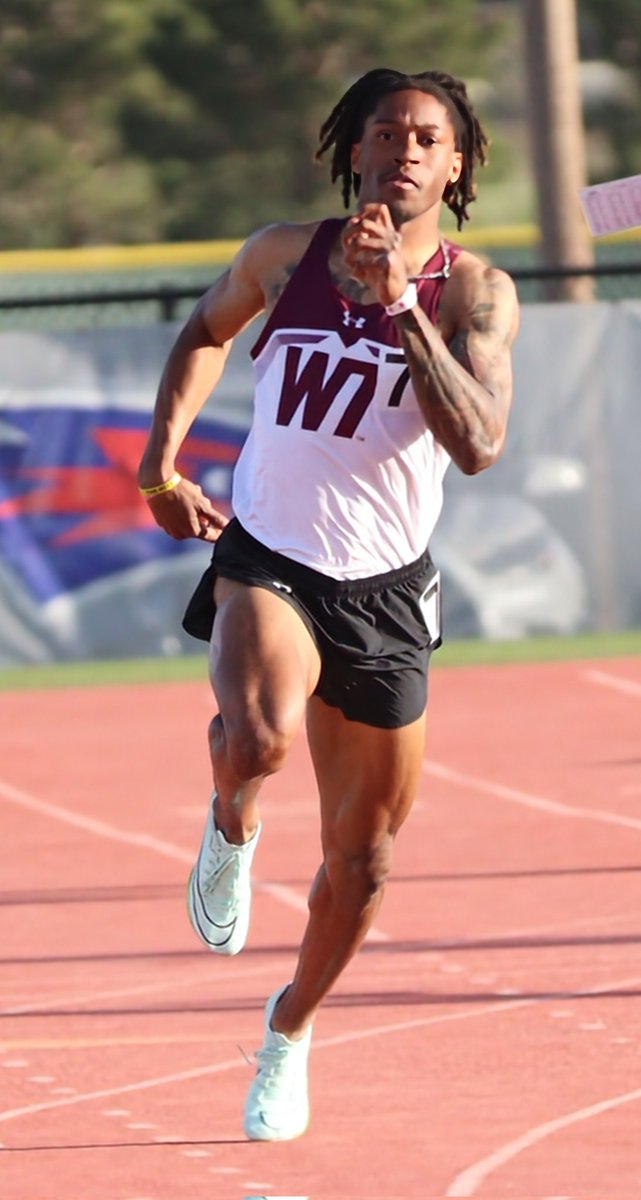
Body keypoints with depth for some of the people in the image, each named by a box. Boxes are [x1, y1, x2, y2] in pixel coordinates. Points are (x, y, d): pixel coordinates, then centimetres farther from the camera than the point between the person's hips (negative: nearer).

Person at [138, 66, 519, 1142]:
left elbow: (478, 444, -24)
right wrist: (162, 455, 10)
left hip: (385, 590, 1)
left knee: (361, 862, 11)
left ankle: (291, 1028, 39)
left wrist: (401, 303, -29)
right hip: (267, 562, -1)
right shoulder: (285, 253, -1)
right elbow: (207, 332, 21)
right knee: (259, 737, -36)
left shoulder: (474, 292, -8)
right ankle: (231, 824, 1)